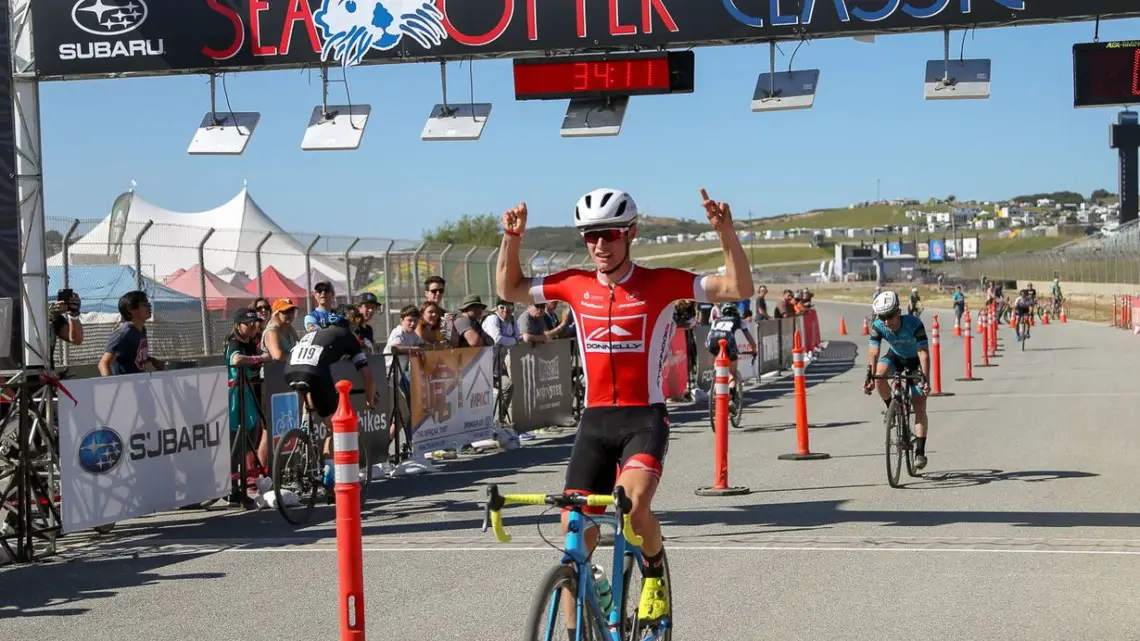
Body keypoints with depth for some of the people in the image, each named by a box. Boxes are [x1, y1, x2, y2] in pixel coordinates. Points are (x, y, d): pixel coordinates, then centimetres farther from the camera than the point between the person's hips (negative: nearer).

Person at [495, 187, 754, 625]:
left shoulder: (660, 283, -5)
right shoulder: (575, 286, 5)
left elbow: (739, 289, -8)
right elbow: (508, 289, 18)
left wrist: (725, 231, -20)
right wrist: (512, 238, 4)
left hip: (645, 418, -4)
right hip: (594, 421, 4)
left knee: (633, 504, -30)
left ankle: (655, 572, 3)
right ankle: (577, 631, 15)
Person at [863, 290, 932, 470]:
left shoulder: (914, 324, -35)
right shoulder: (878, 327, -27)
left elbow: (924, 353, -37)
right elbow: (873, 353, -32)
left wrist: (926, 379, -47)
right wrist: (869, 377, -46)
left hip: (916, 360, -3)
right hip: (895, 356, 3)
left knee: (919, 406, -10)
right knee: (879, 374, -31)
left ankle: (920, 452, -5)